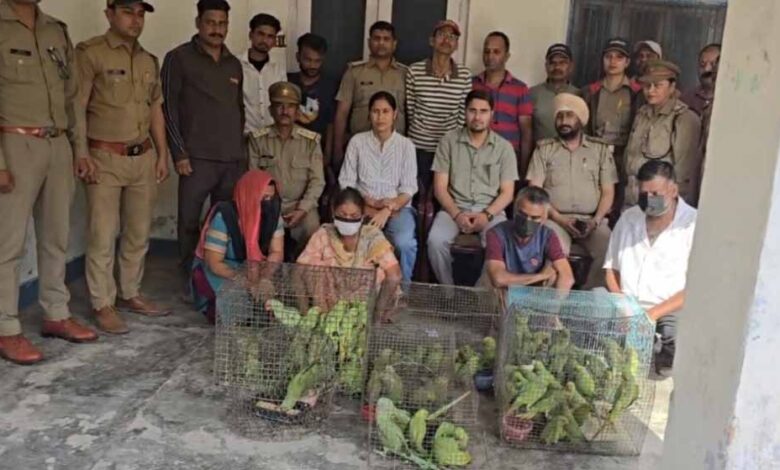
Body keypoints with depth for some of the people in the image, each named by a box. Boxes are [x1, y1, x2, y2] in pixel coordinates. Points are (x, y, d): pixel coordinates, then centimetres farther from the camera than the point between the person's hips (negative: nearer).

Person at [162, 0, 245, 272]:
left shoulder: (235, 64, 16)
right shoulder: (179, 58, 1)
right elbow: (168, 108, -3)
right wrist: (179, 153, -9)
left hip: (234, 159, 4)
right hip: (198, 158, -4)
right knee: (190, 220, -1)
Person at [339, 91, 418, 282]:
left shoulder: (406, 145, 4)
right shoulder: (357, 141, 5)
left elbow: (408, 188, -2)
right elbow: (346, 183, 2)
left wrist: (387, 211, -18)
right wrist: (370, 202, -12)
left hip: (397, 208, 0)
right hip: (363, 207, 0)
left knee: (405, 243, -32)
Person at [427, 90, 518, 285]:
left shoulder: (504, 147, 6)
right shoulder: (449, 141, 5)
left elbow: (507, 192, 2)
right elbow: (440, 187, 1)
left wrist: (487, 215, -16)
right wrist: (457, 214, -14)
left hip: (491, 210, 0)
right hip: (454, 208, 0)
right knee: (436, 241, -30)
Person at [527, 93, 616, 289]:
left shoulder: (601, 149, 13)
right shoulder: (544, 149, 10)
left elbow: (608, 192, 9)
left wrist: (596, 221, -8)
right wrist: (560, 219, -11)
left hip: (592, 220, 2)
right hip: (556, 219, -1)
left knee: (609, 250, -27)